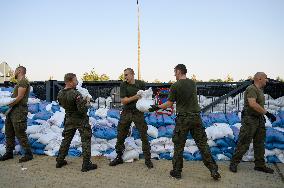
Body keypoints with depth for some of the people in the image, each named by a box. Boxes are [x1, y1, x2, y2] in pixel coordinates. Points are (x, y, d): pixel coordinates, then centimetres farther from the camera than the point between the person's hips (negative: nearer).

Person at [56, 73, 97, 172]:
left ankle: (60, 161, 30)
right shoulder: (76, 94, -26)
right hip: (81, 120, -7)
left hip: (69, 119, 7)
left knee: (66, 139, 20)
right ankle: (86, 165, 4)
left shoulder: (60, 94, -4)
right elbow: (82, 110, -27)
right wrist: (87, 102, -9)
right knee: (86, 141, 3)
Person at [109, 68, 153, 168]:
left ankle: (148, 159, 12)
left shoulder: (141, 84, 1)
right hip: (126, 113, 1)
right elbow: (123, 101, -7)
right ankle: (119, 157, 24)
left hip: (138, 112, -1)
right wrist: (135, 97, -20)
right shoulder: (123, 85, 0)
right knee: (120, 136, 8)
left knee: (144, 136, -1)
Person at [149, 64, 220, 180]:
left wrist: (156, 107, 11)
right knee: (202, 144, 10)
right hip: (196, 117, 4)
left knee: (178, 145, 9)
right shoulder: (193, 83, 7)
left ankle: (177, 171, 18)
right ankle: (213, 170, 11)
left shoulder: (175, 86, -9)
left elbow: (169, 104, -5)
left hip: (183, 119, -4)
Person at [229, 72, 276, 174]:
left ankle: (260, 165, 23)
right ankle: (234, 163, 7)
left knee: (260, 143, 13)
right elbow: (252, 104, -29)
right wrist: (267, 113, -29)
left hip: (259, 119, 10)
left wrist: (262, 115, 22)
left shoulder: (260, 90, 16)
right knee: (244, 143, -4)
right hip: (250, 119, -10)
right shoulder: (251, 89, -16)